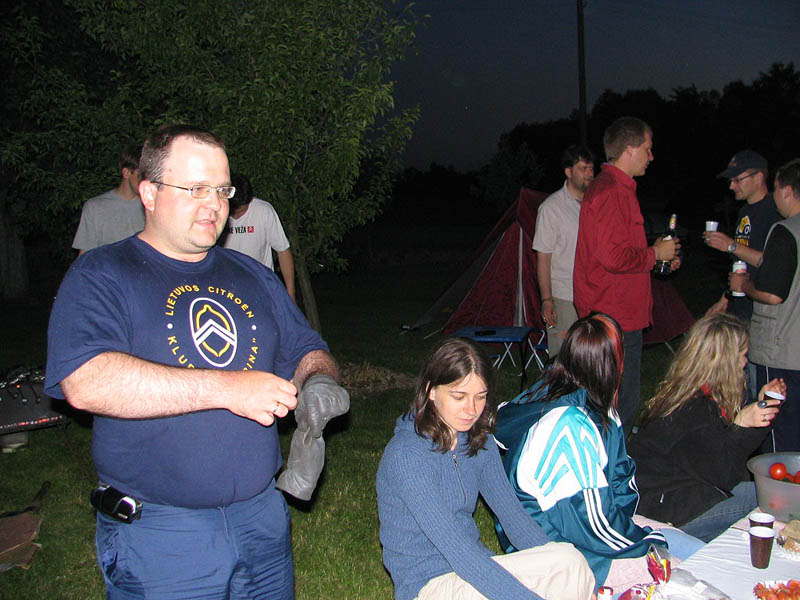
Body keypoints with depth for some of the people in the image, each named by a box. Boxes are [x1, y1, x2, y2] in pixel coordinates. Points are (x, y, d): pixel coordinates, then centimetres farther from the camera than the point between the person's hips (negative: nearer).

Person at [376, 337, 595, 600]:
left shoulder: (479, 441, 4)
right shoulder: (406, 455, -21)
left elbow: (510, 510, 1)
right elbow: (455, 548, -26)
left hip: (473, 567, 7)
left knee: (570, 559, -20)